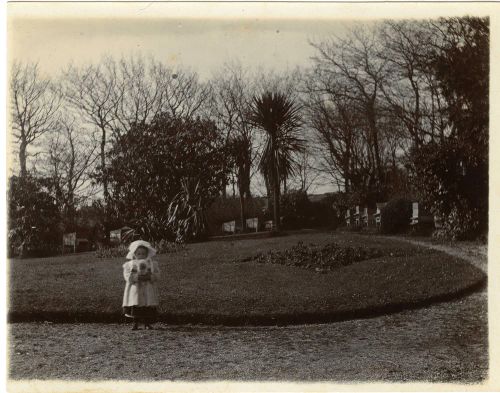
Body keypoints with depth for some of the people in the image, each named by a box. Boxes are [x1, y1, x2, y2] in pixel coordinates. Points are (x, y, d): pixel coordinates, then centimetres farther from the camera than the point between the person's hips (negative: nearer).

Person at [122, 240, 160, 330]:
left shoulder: (152, 264, 8)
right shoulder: (129, 264, 5)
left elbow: (157, 275, 0)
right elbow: (127, 276, -7)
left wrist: (149, 276, -18)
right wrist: (137, 276, -21)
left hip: (148, 290, 1)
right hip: (135, 290, -1)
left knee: (149, 309, -1)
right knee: (135, 308, -3)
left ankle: (147, 324, 11)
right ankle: (135, 324, 9)